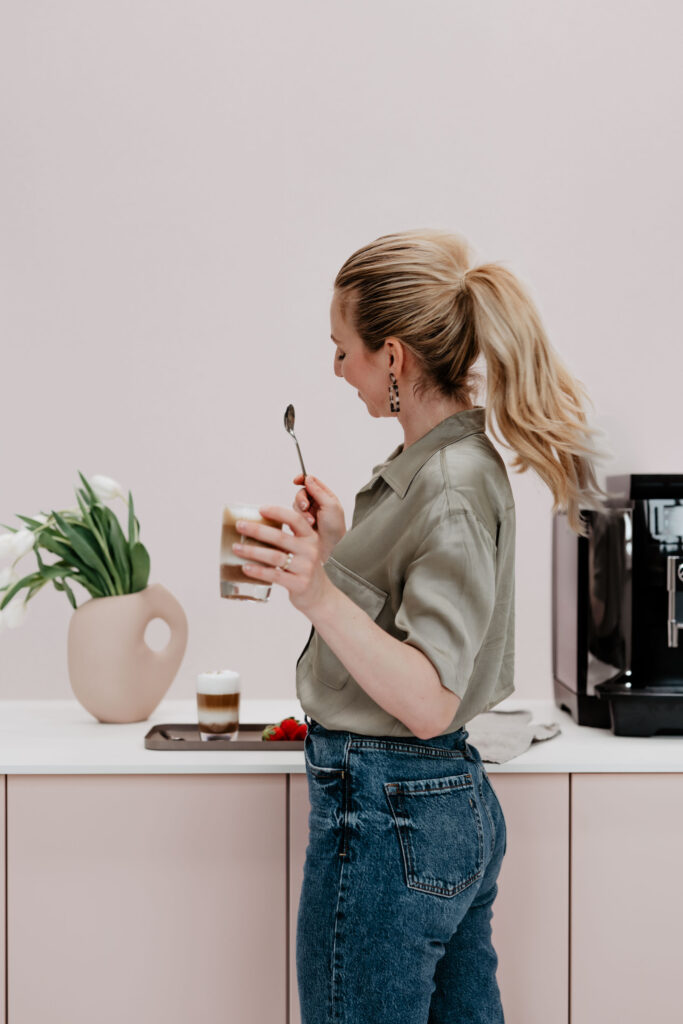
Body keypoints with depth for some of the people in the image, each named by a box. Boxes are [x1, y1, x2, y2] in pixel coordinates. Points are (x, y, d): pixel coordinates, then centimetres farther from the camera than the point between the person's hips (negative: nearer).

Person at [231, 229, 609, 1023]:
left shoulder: (451, 488, -20)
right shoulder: (448, 460, 9)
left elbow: (428, 702, -24)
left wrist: (321, 596, -33)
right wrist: (340, 546, 14)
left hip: (386, 819, -10)